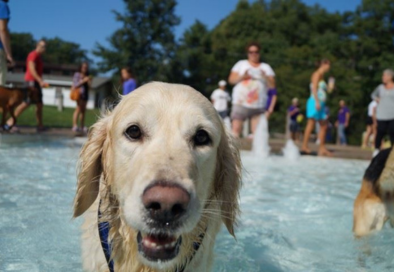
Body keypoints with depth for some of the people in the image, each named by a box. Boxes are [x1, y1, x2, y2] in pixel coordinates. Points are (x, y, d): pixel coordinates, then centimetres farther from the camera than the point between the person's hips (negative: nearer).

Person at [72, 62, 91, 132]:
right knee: (79, 108, -16)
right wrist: (83, 80, -14)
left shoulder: (87, 76, 17)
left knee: (83, 110, 7)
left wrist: (89, 81, -4)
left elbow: (89, 86, 15)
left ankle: (82, 127, 11)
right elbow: (75, 85, -9)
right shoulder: (77, 75, 0)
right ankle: (75, 125, -20)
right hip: (79, 93, -6)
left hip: (85, 94, 6)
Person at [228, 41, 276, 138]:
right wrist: (242, 77, -11)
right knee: (236, 129, -10)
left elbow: (272, 86, 7)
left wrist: (266, 78, -12)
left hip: (259, 106, 1)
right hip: (241, 104, -1)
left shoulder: (266, 67, 16)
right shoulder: (241, 64, 15)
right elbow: (231, 79, 7)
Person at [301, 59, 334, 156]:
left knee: (324, 126, 6)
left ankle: (322, 149, 6)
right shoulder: (317, 74, -3)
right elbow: (314, 88, -15)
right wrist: (317, 101, -23)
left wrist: (330, 87, 17)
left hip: (320, 103, 10)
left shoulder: (322, 76, 23)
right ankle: (304, 146, -10)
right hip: (315, 102, -10)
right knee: (311, 124, -11)